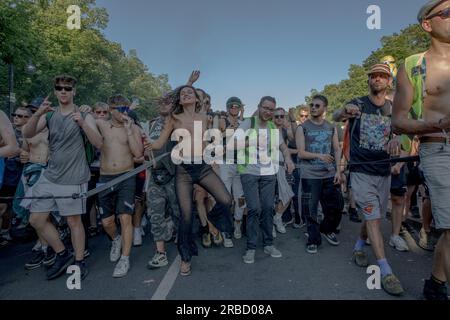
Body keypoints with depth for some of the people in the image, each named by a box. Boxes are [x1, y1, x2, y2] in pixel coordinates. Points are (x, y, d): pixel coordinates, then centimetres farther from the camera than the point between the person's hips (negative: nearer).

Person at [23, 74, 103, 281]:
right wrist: (37, 114, -21)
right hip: (50, 176, 5)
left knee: (74, 220, 2)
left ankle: (79, 261, 17)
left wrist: (82, 123, -25)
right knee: (36, 219, 7)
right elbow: (27, 134, -3)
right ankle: (62, 254, 23)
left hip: (73, 179, -5)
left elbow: (98, 143, -11)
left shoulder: (84, 116, 0)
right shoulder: (48, 115, 10)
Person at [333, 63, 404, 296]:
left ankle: (358, 248, 39)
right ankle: (386, 272, -5)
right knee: (372, 218, -8)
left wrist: (396, 141, -22)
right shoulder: (357, 104, -3)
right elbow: (335, 117, -20)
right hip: (361, 171, -4)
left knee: (373, 217, 14)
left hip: (383, 172, 5)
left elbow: (398, 133, 4)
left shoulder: (394, 109, 8)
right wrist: (344, 111, -46)